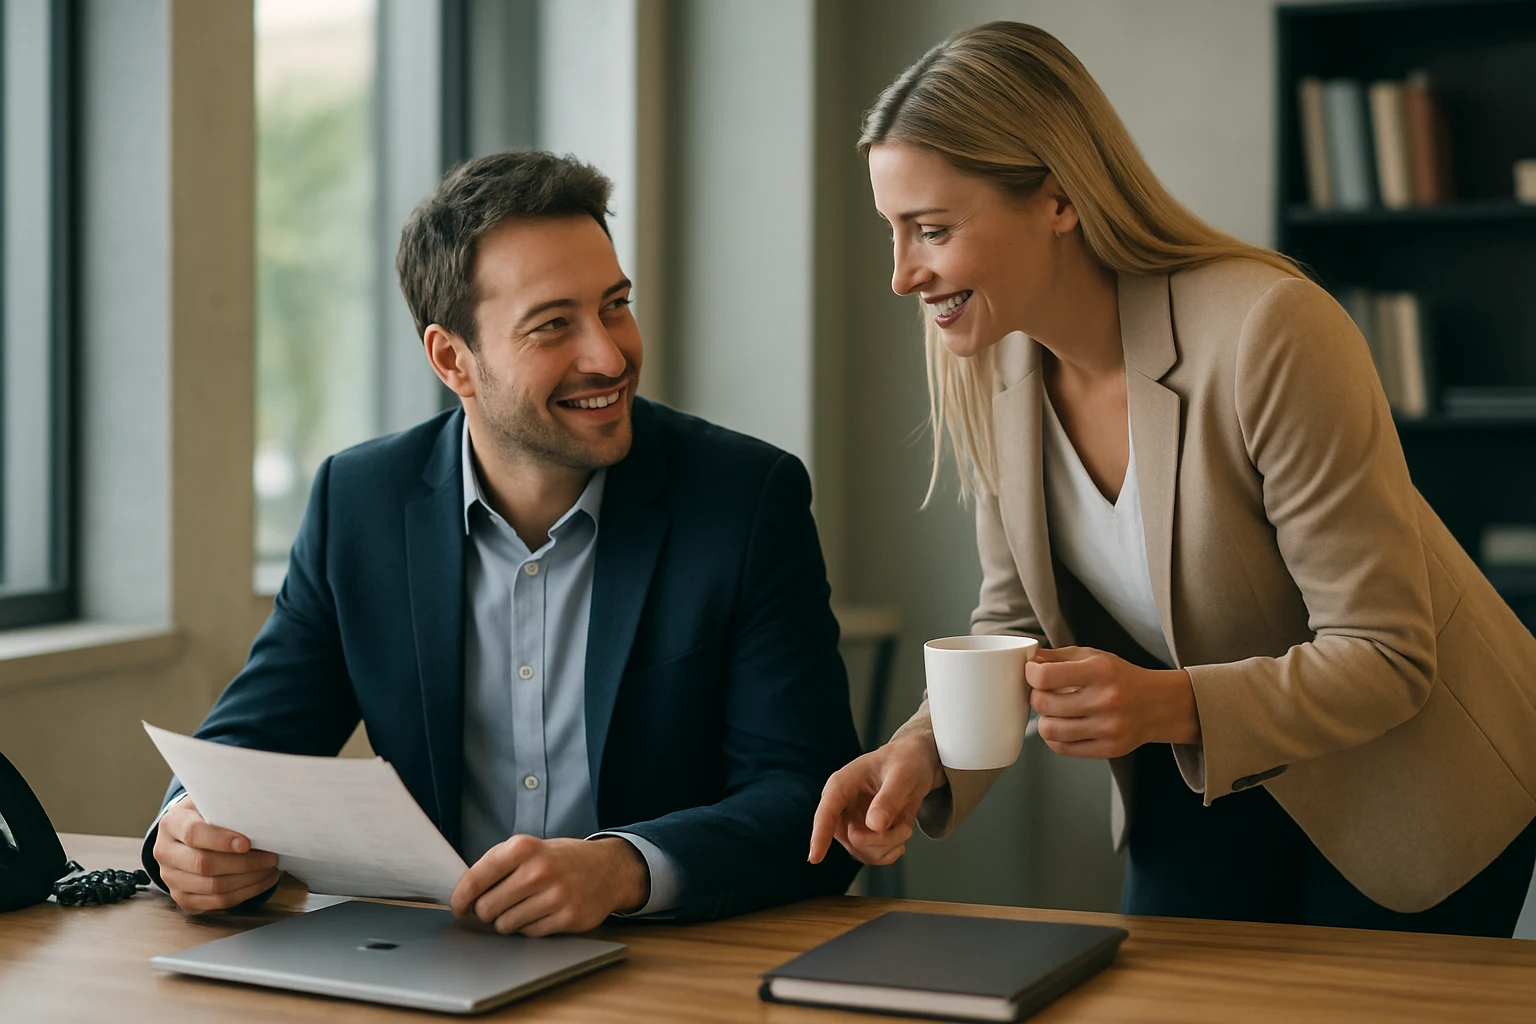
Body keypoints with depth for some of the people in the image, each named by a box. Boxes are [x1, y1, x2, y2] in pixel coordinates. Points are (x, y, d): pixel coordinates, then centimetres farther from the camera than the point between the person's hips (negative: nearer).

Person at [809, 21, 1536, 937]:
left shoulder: (1270, 336, -31)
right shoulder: (988, 367, -12)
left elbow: (1386, 655, -26)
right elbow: (1017, 621, -2)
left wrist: (1170, 705, -41)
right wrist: (926, 754, -21)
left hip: (1408, 785, -5)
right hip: (1203, 785, 5)